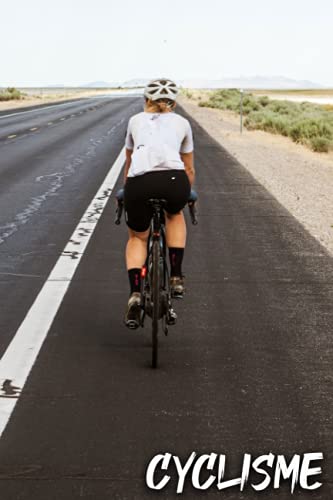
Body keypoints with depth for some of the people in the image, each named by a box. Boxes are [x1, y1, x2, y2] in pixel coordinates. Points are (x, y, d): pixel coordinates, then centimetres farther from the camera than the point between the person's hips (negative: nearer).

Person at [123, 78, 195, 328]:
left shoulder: (136, 120, 30)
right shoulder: (182, 123, 28)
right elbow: (189, 168, 39)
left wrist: (128, 192, 60)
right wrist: (187, 194, 58)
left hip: (138, 183, 0)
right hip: (173, 181, 0)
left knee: (137, 238, 26)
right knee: (175, 215, 36)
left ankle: (135, 295, 6)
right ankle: (176, 277, 27)